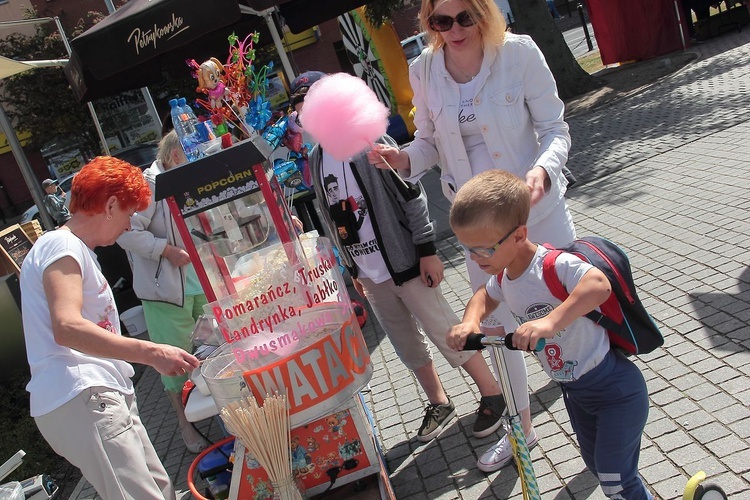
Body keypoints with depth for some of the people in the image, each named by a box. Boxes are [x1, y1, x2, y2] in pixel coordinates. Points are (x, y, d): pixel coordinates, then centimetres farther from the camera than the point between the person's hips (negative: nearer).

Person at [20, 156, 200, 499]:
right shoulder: (61, 246, -6)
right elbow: (67, 327, -23)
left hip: (99, 397, 11)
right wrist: (150, 353, -30)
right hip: (80, 399, -11)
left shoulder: (75, 249, 27)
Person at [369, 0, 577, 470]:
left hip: (539, 204, -3)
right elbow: (432, 142, 5)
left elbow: (554, 127, -9)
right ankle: (521, 422, 37)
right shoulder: (424, 71, -4)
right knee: (495, 322, 14)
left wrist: (543, 169, -29)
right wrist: (404, 158, -16)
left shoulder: (519, 52, -14)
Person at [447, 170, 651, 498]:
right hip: (573, 390, 8)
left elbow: (599, 284, -50)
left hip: (616, 388, -8)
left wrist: (550, 321, -60)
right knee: (595, 465, 24)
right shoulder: (503, 275, -6)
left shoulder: (556, 266, -31)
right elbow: (485, 296, 14)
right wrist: (470, 321, -7)